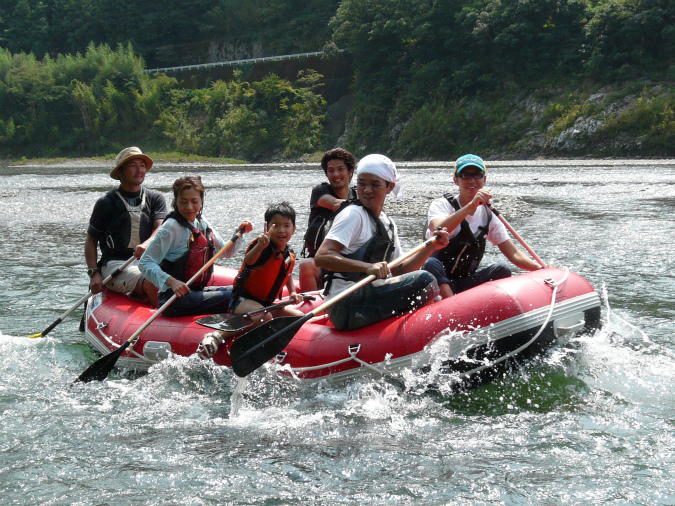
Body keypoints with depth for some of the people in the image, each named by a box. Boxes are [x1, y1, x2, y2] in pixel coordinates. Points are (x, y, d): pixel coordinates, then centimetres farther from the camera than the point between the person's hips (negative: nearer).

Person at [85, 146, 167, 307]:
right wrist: (94, 273, -5)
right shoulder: (106, 203, 7)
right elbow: (91, 240, 10)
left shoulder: (155, 199, 13)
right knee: (152, 284, -32)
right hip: (115, 263, -3)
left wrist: (147, 244, -27)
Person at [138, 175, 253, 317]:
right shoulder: (172, 227, -13)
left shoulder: (202, 223, 10)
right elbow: (145, 263, -17)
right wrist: (171, 281, -30)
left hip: (199, 291, 9)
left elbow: (226, 252, 21)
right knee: (233, 298, -20)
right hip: (175, 299, -8)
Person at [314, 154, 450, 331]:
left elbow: (398, 271, 15)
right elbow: (321, 257, -20)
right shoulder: (353, 215, -7)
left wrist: (431, 247, 4)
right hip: (346, 305, -9)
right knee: (424, 281, -18)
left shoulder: (388, 224, 18)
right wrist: (368, 267, -31)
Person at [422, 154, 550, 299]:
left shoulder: (489, 215, 8)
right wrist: (471, 206, -37)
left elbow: (514, 254, 6)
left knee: (502, 269, -20)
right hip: (435, 281, -4)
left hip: (467, 283, 4)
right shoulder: (441, 205, -5)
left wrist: (542, 269, -11)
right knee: (431, 264, -36)